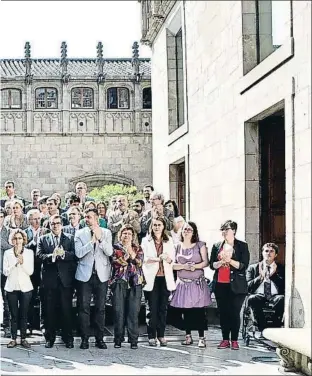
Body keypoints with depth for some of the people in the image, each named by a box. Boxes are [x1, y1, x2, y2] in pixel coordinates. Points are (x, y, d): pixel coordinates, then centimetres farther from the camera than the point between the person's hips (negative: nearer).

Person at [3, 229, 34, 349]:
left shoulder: (29, 252, 2)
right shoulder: (7, 253, 3)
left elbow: (30, 271, -3)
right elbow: (5, 272, -3)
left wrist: (22, 262, -17)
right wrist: (16, 260, -11)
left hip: (25, 287, 0)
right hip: (12, 287, 0)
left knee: (24, 314, 2)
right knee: (14, 315, 3)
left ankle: (23, 338, 10)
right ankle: (13, 338, 9)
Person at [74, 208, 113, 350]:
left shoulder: (106, 233, 4)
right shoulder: (80, 233, 3)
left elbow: (109, 252, -7)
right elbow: (78, 253, -10)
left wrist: (100, 238, -17)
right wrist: (92, 241, -16)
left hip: (101, 274, 0)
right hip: (85, 274, 0)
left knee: (100, 308, 5)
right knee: (84, 308, 1)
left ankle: (99, 338, 13)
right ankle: (84, 339, 8)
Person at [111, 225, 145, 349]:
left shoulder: (138, 248, 15)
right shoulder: (116, 248, 11)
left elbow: (139, 262, 0)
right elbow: (115, 262, -4)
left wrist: (130, 250, -6)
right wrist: (127, 252, -7)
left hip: (135, 283, 1)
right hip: (119, 282, -1)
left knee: (134, 312, -4)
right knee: (119, 311, -4)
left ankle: (133, 340, 0)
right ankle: (118, 339, 3)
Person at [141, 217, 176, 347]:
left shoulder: (169, 241, 13)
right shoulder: (146, 241, 6)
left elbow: (172, 259, 8)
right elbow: (143, 259, -3)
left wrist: (168, 258, -15)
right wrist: (156, 259, -20)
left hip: (165, 277, 2)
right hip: (152, 278, -2)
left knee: (163, 308, 3)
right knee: (153, 308, -4)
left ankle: (161, 335, 9)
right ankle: (151, 336, 1)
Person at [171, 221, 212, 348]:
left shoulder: (200, 245, 5)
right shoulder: (178, 247, 11)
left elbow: (205, 262, -1)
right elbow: (173, 265, 6)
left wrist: (195, 266, -17)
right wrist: (183, 266, -11)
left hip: (198, 283, -2)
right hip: (183, 283, 2)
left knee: (199, 311, -7)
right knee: (186, 311, 3)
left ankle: (201, 338, -6)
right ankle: (188, 336, 12)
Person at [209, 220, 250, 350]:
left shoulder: (242, 246, 2)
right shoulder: (217, 246, 13)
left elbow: (244, 265, -5)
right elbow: (212, 265, 9)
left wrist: (230, 261, -17)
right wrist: (221, 262, -10)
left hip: (236, 285, -3)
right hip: (220, 285, 3)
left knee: (235, 313, -4)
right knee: (223, 313, 4)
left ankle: (234, 340, 2)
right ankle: (225, 339, 11)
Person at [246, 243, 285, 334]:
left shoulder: (281, 268, 18)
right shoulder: (253, 268, 19)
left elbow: (284, 286, 4)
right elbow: (248, 287, 7)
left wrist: (273, 275, -6)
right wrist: (261, 276, -4)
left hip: (275, 296, 0)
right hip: (259, 295, 0)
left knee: (281, 299, -37)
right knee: (252, 298, -37)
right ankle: (262, 329, -27)